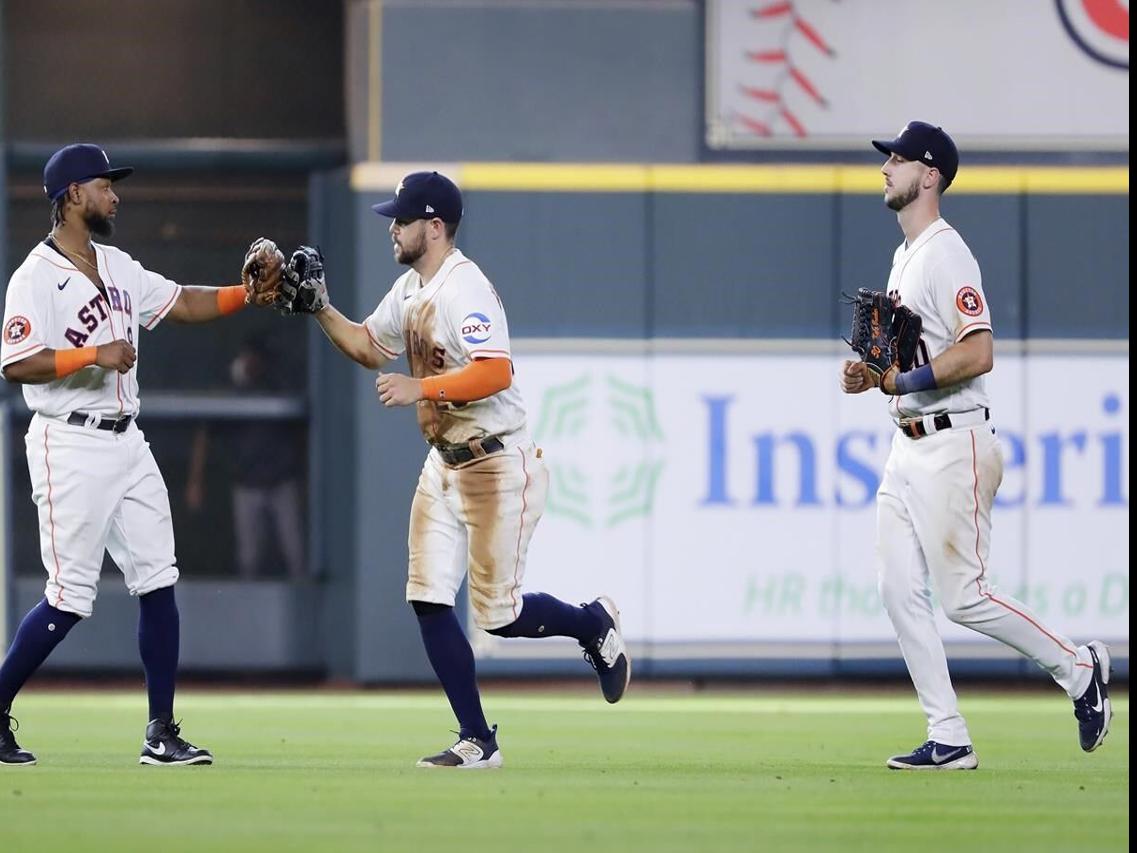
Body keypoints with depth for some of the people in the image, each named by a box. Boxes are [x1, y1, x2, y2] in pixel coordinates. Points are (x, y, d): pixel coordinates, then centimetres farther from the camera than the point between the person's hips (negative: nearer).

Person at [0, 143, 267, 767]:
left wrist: (250, 293, 5)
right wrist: (95, 355, -24)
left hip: (127, 443, 8)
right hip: (70, 447, -8)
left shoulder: (116, 267, 14)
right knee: (69, 597, -8)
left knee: (157, 581, 3)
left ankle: (161, 733, 6)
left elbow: (183, 304, 18)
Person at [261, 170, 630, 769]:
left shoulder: (465, 289, -20)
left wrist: (421, 388, -36)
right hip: (444, 465, 9)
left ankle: (592, 624, 24)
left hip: (499, 466, -9)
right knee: (428, 600, 0)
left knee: (496, 614, -5)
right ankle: (477, 742, 5)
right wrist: (320, 310, 6)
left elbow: (497, 374, -31)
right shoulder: (410, 288, 9)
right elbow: (367, 347, 21)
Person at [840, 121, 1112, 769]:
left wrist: (905, 381, -21)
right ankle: (949, 740, 4)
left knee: (964, 597, -9)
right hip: (910, 446, 10)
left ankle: (1078, 668, 10)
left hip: (954, 445, -10)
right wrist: (872, 374, 9)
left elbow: (977, 353, -23)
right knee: (900, 591, 2)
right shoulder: (905, 256, 17)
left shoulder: (946, 253, -14)